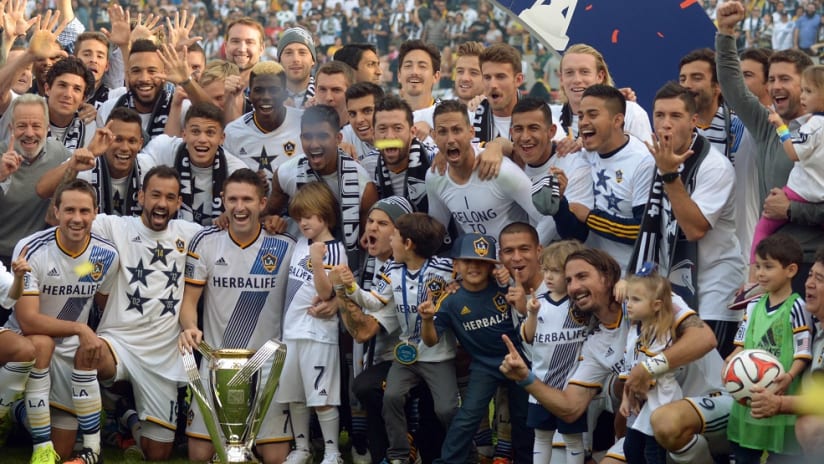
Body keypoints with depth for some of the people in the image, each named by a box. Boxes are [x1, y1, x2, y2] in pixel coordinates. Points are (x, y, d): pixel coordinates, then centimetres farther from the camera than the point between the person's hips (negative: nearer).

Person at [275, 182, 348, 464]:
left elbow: (326, 293, -17)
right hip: (291, 329, 7)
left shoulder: (334, 251, -10)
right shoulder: (300, 243, 11)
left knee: (322, 398, -6)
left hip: (318, 333, -7)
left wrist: (317, 264, -31)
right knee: (294, 396, 13)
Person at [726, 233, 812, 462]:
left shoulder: (796, 307, -10)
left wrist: (789, 376, -27)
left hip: (780, 394, -7)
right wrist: (730, 364, -4)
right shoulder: (753, 306, 11)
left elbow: (803, 353, -11)